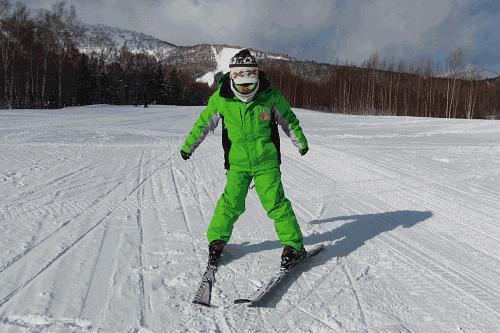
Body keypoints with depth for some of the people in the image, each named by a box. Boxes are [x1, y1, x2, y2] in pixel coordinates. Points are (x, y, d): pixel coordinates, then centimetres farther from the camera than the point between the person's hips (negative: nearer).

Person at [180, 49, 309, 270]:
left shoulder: (270, 95, -9)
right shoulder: (221, 98, -8)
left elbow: (288, 119, 9)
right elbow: (204, 123, 7)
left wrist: (301, 142, 20)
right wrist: (188, 146, 16)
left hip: (266, 161, -1)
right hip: (237, 162, 1)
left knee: (275, 202, -7)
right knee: (231, 204, -2)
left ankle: (294, 245, 3)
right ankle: (217, 240, 20)